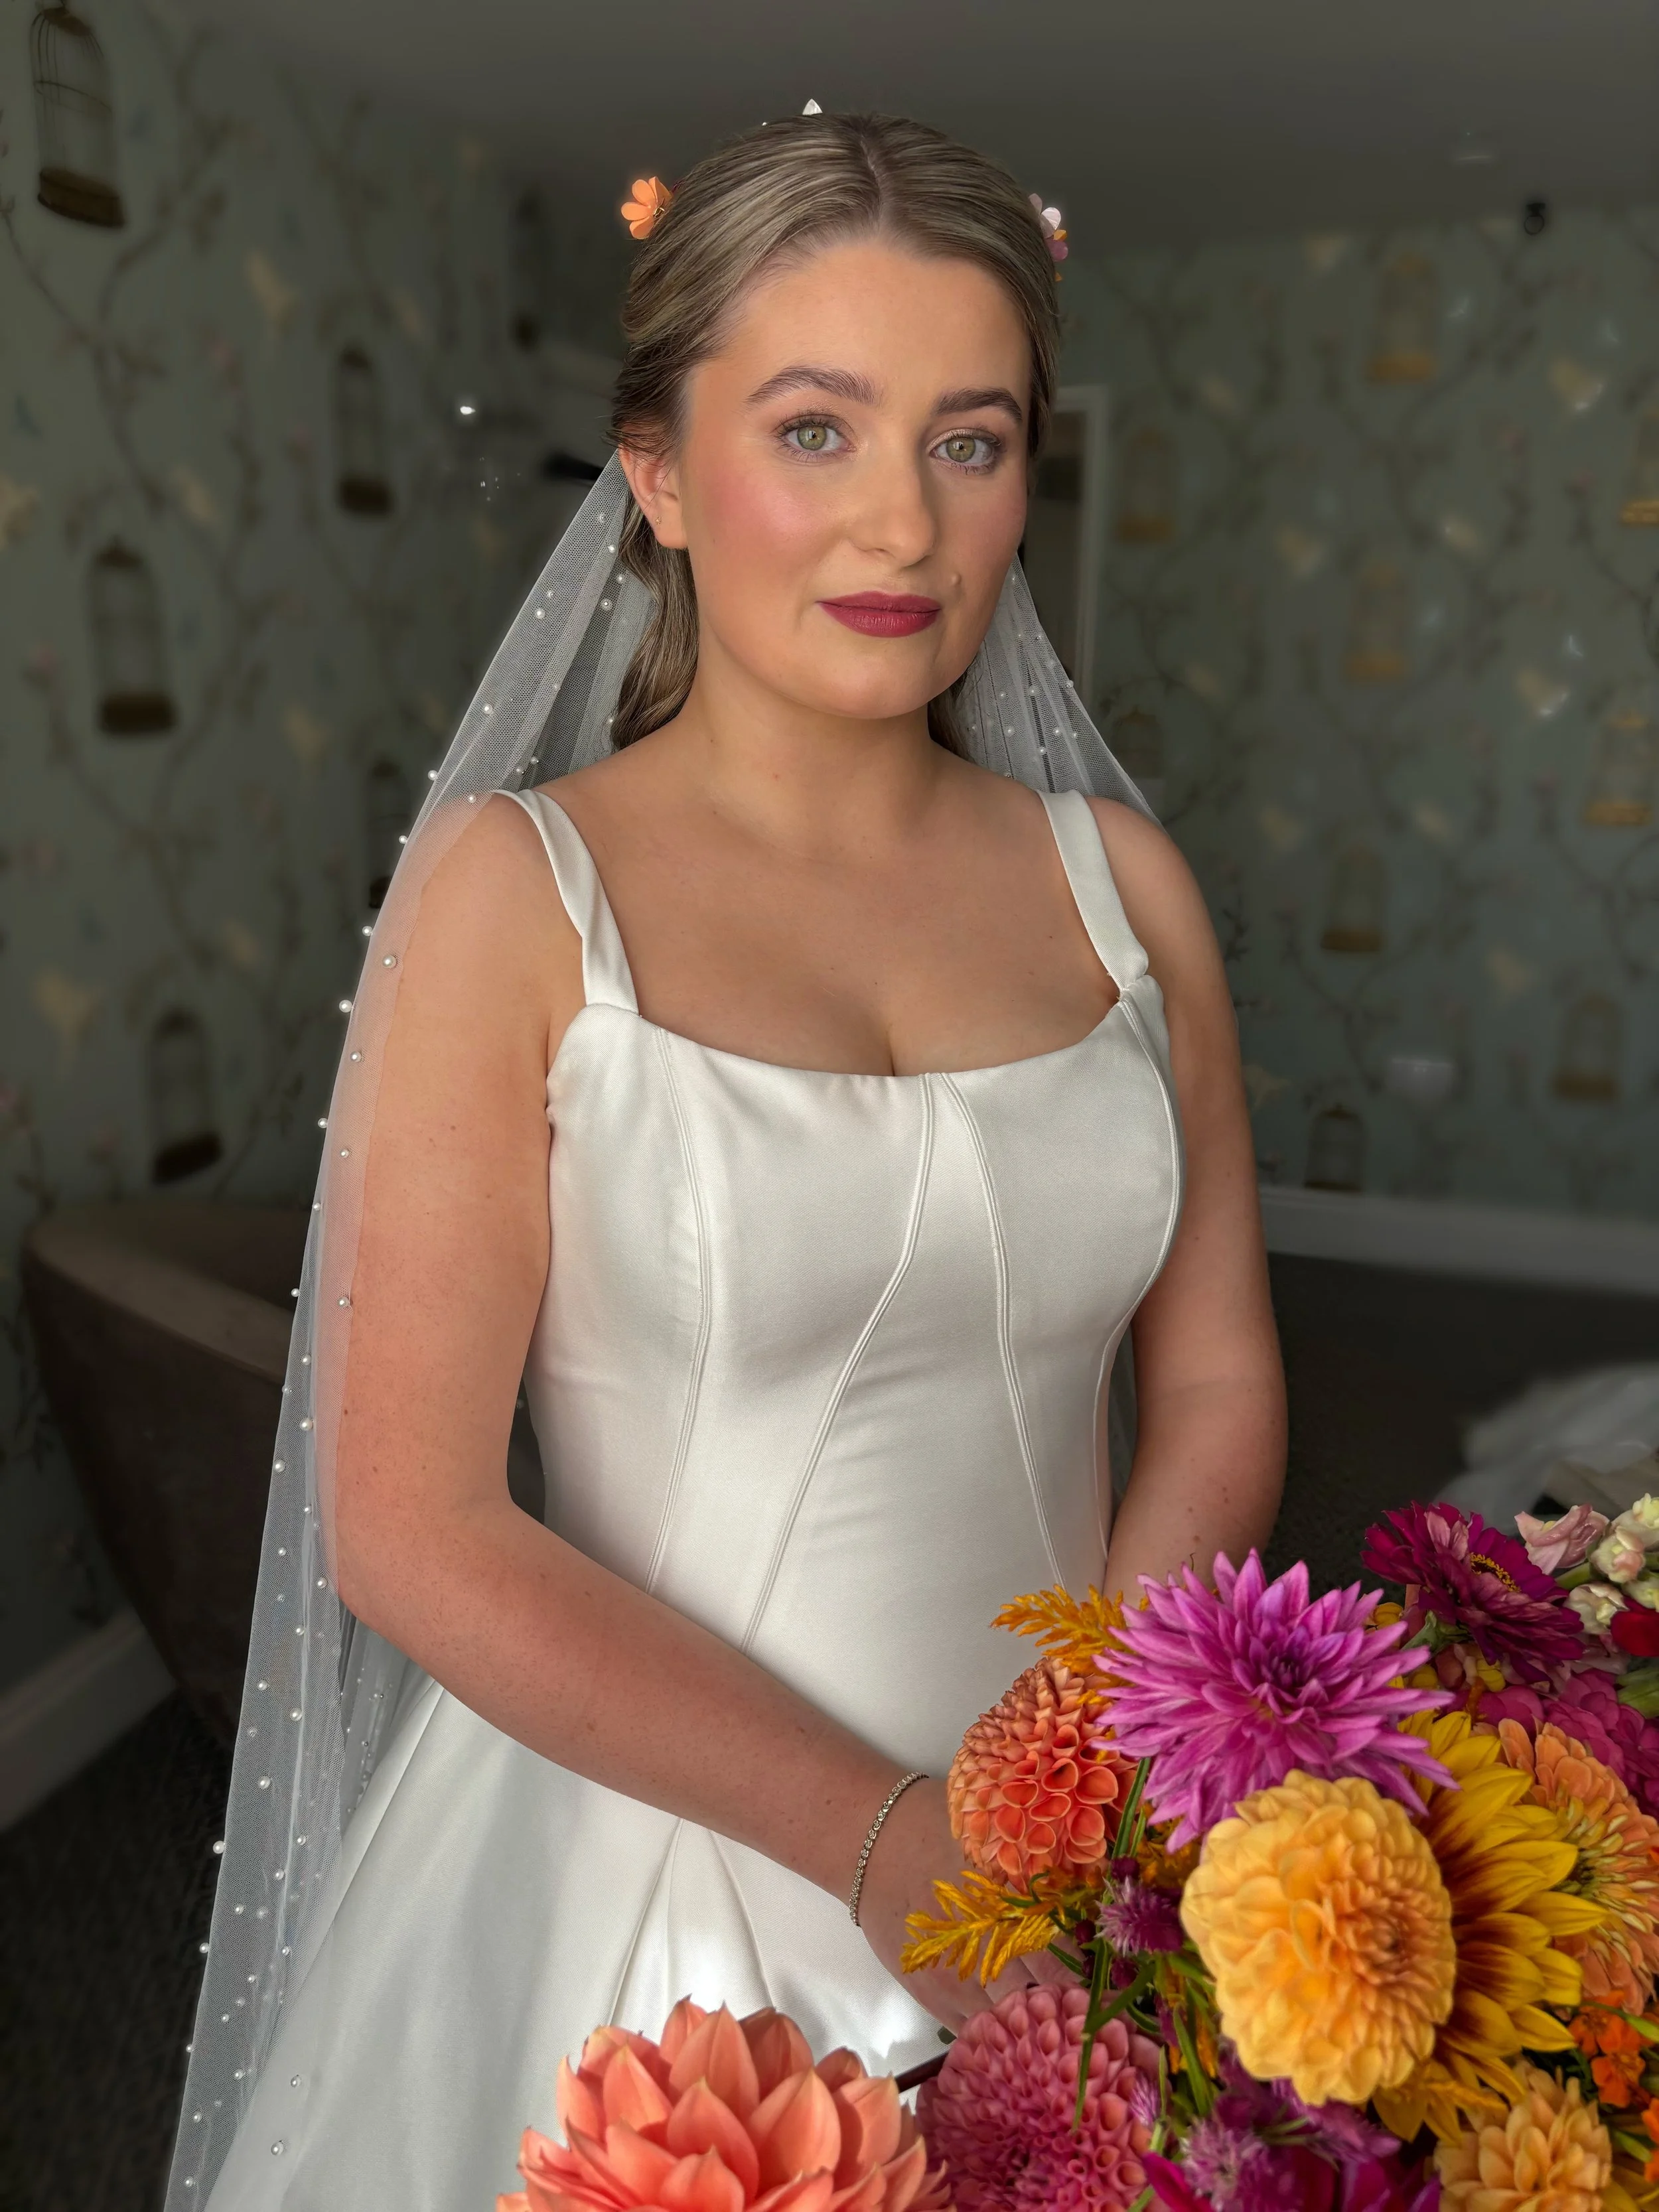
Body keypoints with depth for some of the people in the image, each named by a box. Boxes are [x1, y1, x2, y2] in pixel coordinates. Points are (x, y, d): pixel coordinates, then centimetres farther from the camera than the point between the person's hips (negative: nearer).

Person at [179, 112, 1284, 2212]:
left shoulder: (1119, 878, -2)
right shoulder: (519, 890, -13)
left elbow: (1217, 1390, 0)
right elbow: (410, 1528, -16)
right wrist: (887, 1843, -16)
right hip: (659, 1853, -3)